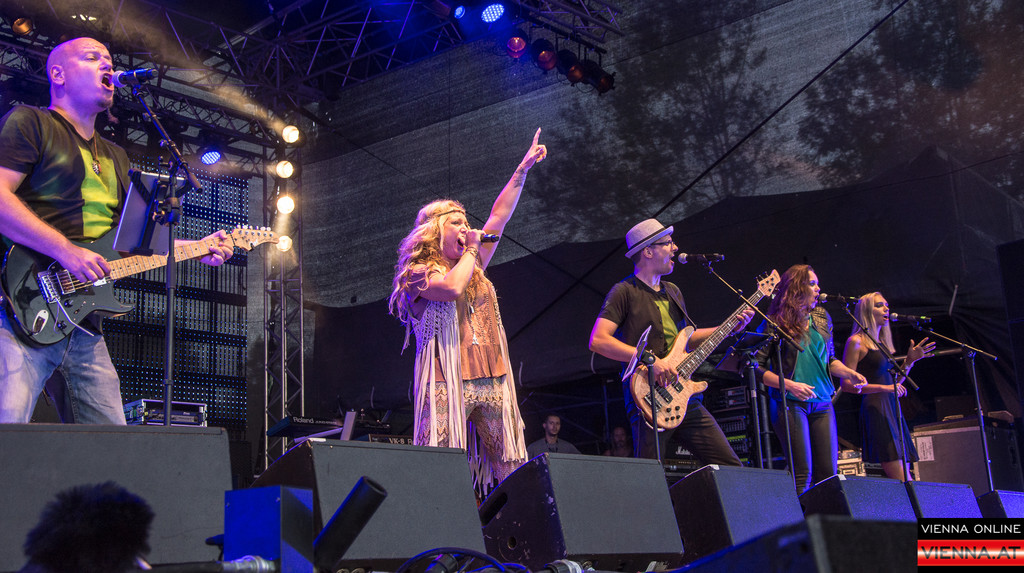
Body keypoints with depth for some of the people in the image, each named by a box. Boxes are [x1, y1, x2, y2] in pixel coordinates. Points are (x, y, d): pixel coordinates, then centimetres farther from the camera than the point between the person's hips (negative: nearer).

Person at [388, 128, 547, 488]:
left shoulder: (472, 265, 21)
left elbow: (500, 215, 22)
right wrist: (471, 249, -3)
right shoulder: (418, 272, 2)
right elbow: (451, 288, -19)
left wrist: (523, 168, 19)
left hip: (492, 380, 7)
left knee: (513, 470, -1)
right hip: (446, 381, -6)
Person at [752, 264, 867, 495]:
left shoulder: (821, 319, 15)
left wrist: (849, 373, 4)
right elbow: (757, 367, -5)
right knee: (802, 474, -12)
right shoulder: (775, 323, -3)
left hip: (822, 404, 6)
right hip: (790, 403, -6)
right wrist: (789, 385, -16)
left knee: (827, 473, 1)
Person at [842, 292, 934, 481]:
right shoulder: (856, 341, -3)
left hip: (892, 408, 9)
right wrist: (884, 388, -16)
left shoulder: (883, 343, 20)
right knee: (901, 481, -15)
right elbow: (847, 384, -9)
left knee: (905, 479, 2)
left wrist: (909, 361, 11)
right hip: (875, 407, -8)